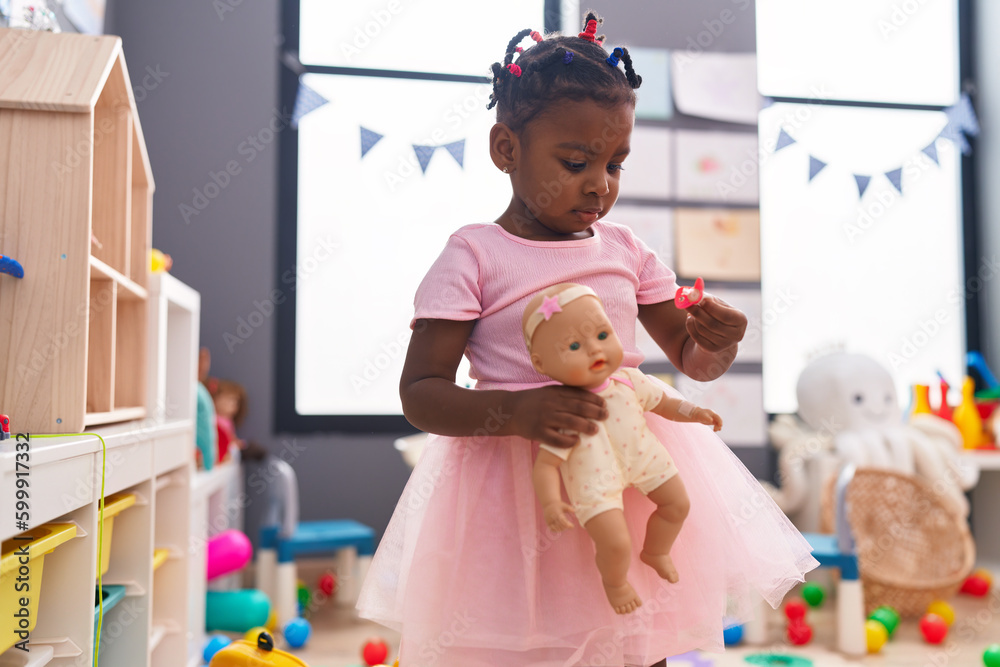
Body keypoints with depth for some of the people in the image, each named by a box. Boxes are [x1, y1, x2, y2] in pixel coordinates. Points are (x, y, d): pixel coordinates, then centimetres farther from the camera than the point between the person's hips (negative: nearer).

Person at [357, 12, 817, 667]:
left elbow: (691, 358, 13)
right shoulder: (473, 257, -9)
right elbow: (420, 393, -12)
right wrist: (515, 410, -29)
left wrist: (717, 343, -11)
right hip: (518, 480, -4)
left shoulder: (628, 251, 6)